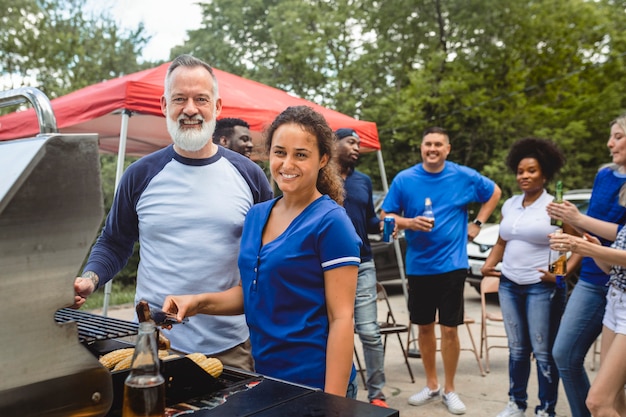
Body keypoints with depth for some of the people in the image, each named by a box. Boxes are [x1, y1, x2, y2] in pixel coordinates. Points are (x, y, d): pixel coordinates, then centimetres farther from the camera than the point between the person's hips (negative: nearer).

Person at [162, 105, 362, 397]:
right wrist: (200, 302, -4)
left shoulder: (330, 222, -15)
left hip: (313, 385, -6)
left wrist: (332, 403, -18)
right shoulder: (256, 216, 4)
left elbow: (341, 318, -16)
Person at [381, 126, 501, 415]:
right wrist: (410, 223, -19)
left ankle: (449, 390, 19)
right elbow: (386, 216, 0)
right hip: (418, 266, 1)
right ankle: (431, 385, 29)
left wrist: (477, 224, 6)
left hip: (452, 264, -1)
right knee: (424, 327, 11)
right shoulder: (404, 179, -3)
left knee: (449, 329, 2)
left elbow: (494, 193, 15)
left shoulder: (464, 177, -2)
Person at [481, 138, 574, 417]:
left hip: (542, 287, -5)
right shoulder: (509, 205, 10)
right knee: (517, 349, 13)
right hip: (509, 285, 5)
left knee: (543, 351, 0)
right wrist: (489, 264, 4)